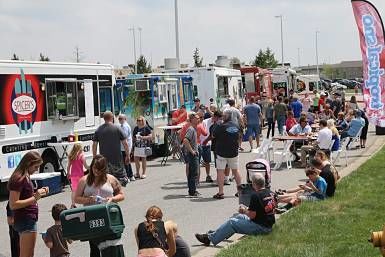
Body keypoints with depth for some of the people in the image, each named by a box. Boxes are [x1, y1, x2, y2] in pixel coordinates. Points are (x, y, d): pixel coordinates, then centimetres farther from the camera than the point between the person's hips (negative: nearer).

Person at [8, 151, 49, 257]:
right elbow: (13, 205, -20)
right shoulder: (18, 179, -17)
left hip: (29, 219, 10)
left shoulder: (25, 177, 12)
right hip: (25, 221, -10)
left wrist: (38, 193, 5)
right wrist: (35, 198, -23)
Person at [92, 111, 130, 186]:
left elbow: (94, 145, 4)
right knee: (122, 179, 7)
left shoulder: (98, 130, 4)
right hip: (117, 159, -2)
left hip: (104, 159, 2)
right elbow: (125, 143, -4)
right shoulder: (117, 129, -3)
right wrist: (127, 155, 5)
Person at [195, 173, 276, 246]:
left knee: (232, 222, -2)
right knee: (239, 216, 21)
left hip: (260, 227, -9)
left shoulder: (256, 195, -21)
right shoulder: (271, 193, 6)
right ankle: (216, 233, 28)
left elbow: (252, 215, -20)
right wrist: (248, 209, 18)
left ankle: (210, 239, 3)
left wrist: (244, 210, 0)